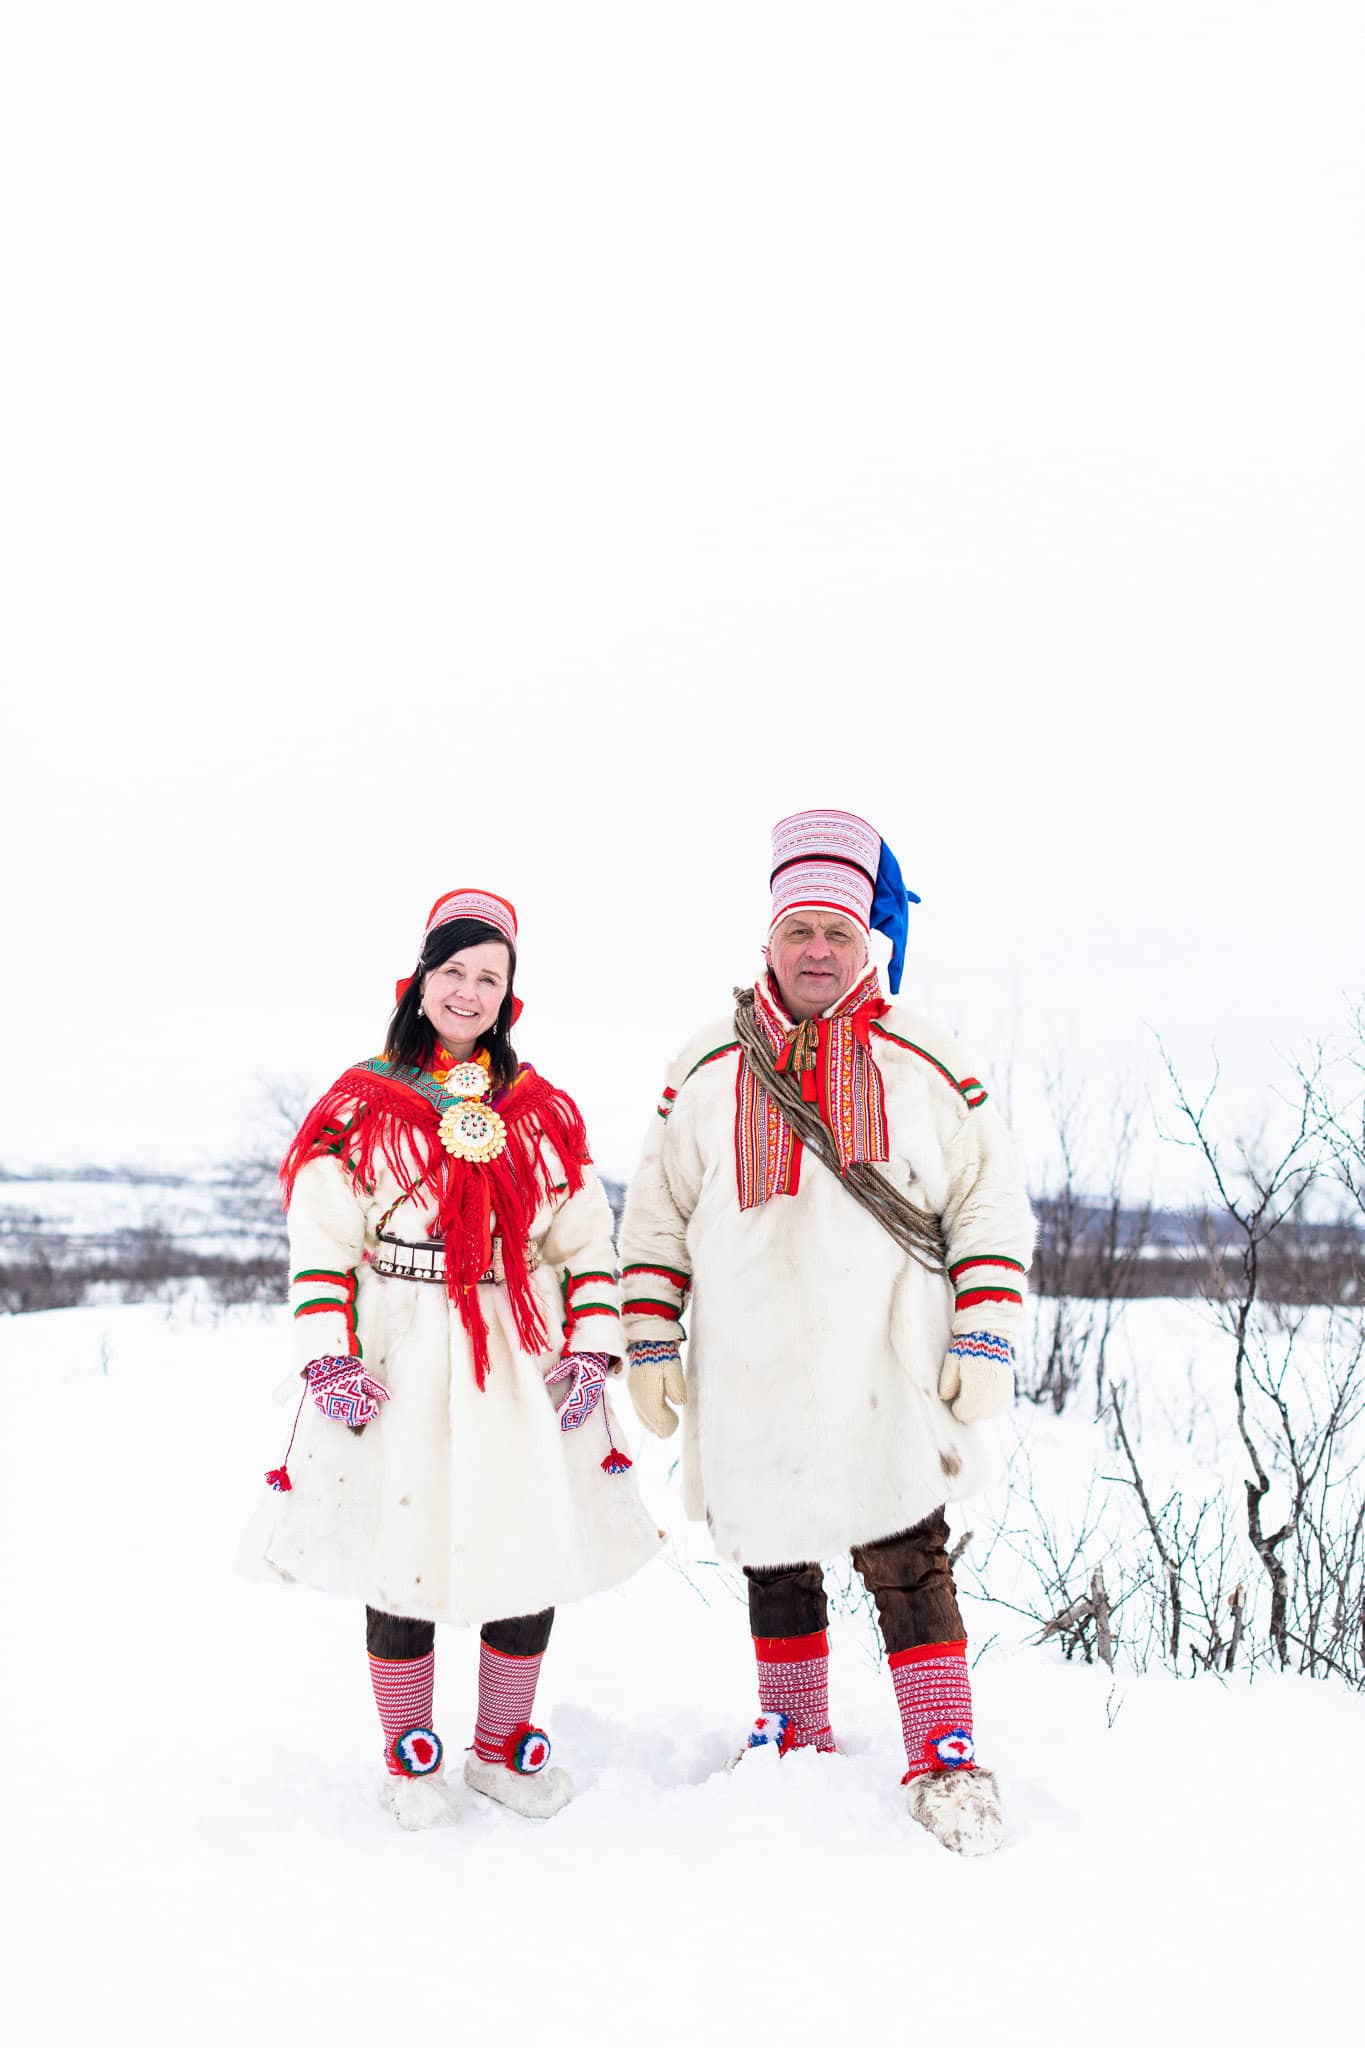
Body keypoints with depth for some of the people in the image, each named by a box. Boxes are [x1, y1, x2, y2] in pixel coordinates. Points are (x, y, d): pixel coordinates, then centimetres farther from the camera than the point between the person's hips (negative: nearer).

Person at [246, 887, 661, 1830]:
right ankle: (411, 1757, 22)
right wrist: (329, 1356, -9)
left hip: (523, 1356, 2)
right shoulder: (361, 1105, 3)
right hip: (399, 1357, -2)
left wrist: (592, 1350, 0)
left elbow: (587, 1240, 11)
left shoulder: (542, 1109, 11)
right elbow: (322, 1244, 1)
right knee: (404, 1547, 4)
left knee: (533, 1548, 3)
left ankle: (504, 1747, 23)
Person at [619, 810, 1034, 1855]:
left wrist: (984, 1340, -2)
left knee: (908, 1562, -3)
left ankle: (944, 1757, 8)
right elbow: (657, 1217, 12)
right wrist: (650, 1341, 6)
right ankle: (795, 1735, 29)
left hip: (887, 1380, -2)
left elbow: (991, 1202, 5)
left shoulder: (925, 1062, 3)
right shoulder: (706, 1071, 6)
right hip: (747, 1380, 2)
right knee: (774, 1563, 13)